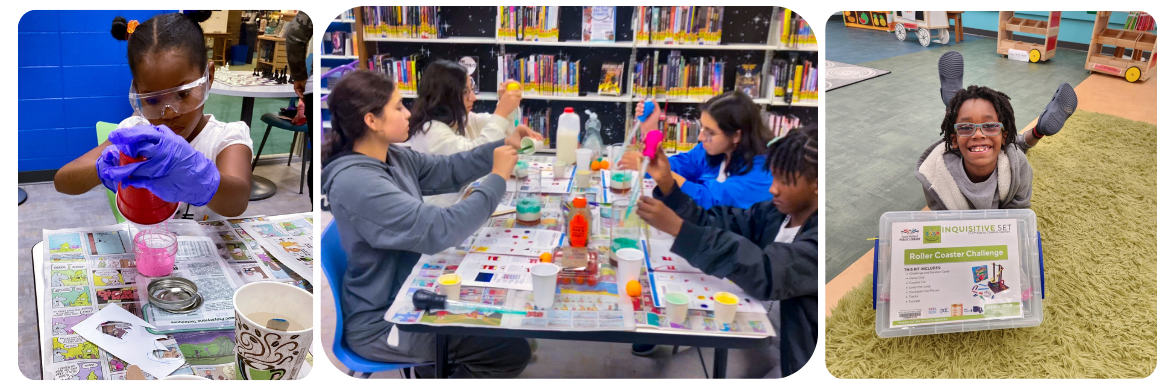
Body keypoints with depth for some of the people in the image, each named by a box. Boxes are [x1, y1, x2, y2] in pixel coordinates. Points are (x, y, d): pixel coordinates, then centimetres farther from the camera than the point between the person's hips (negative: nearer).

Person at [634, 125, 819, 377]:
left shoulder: (816, 239, -23)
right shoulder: (776, 212, 0)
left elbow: (766, 273, -36)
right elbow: (712, 224, -1)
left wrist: (677, 228, -37)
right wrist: (667, 186, -18)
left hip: (791, 360, -6)